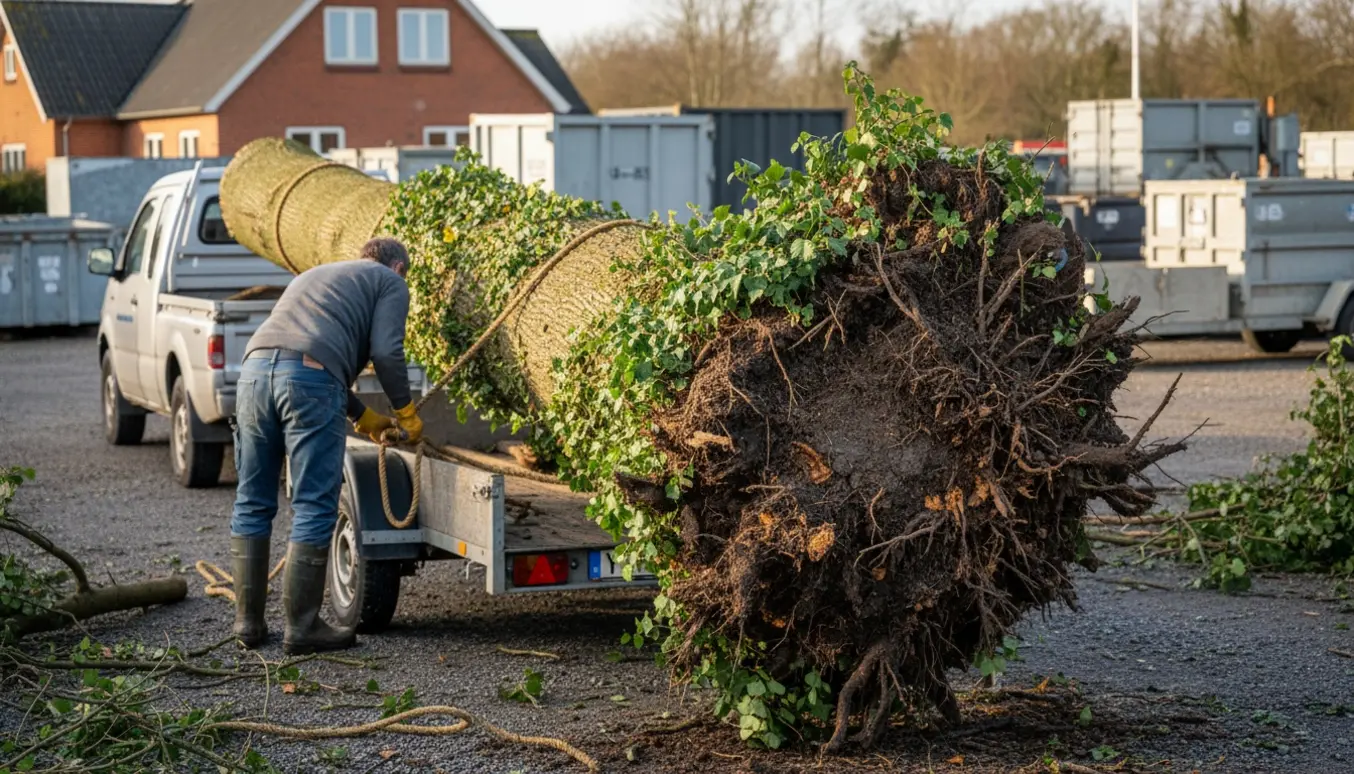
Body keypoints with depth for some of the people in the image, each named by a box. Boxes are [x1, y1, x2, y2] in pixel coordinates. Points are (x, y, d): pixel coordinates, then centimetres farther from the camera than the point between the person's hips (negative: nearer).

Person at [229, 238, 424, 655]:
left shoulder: (315, 275, 39)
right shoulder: (390, 282, 18)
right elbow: (385, 351, 2)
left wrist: (363, 417, 43)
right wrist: (406, 412, 15)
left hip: (255, 368, 6)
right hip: (311, 378, -6)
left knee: (252, 505, 13)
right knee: (314, 508, 0)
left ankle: (248, 621, 18)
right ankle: (301, 627, 1)